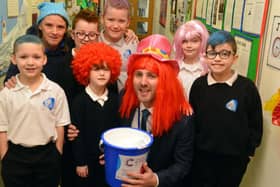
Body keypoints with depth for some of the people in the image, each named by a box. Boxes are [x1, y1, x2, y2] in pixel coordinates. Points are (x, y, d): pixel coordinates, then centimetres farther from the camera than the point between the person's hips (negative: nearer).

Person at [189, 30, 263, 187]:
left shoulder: (247, 87, -13)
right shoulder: (199, 85, -6)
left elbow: (256, 125, -4)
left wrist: (248, 151, -1)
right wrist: (192, 148, 5)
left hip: (234, 159, -1)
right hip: (202, 156, 2)